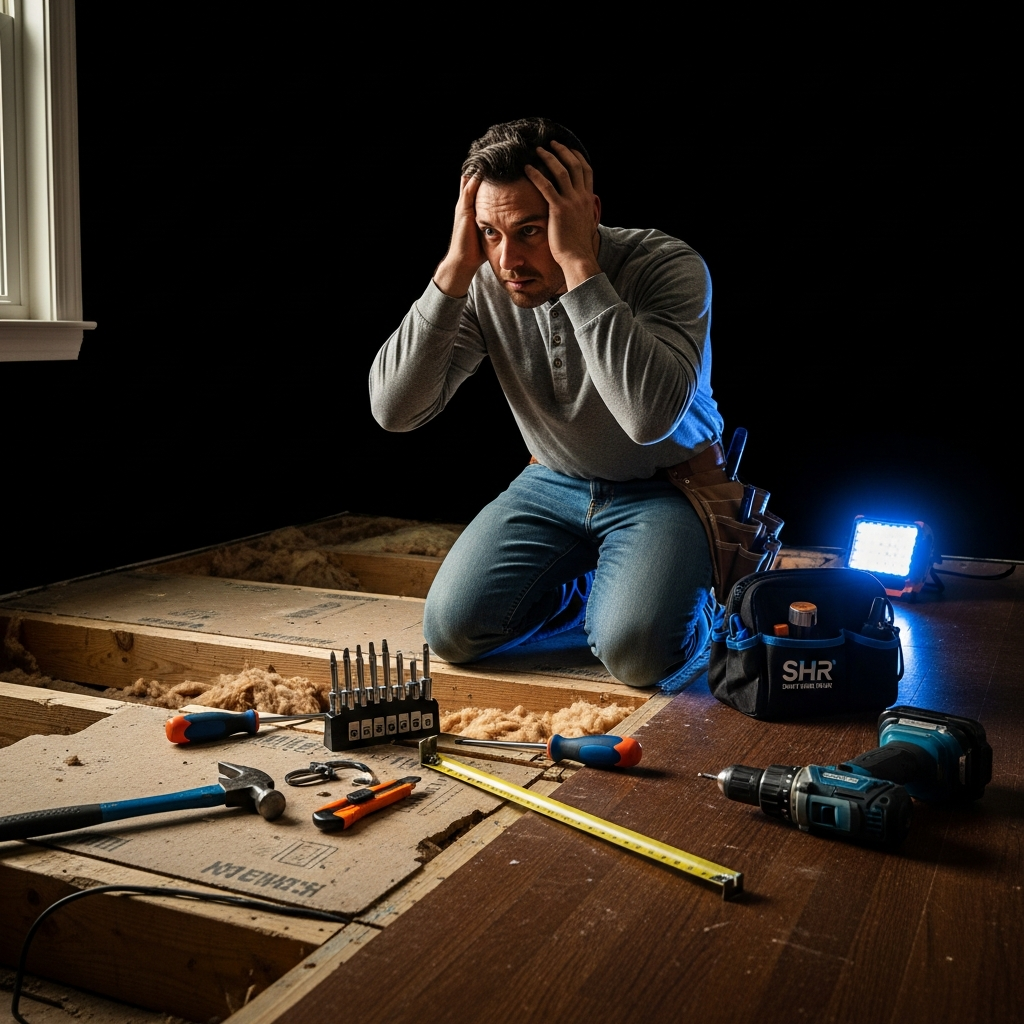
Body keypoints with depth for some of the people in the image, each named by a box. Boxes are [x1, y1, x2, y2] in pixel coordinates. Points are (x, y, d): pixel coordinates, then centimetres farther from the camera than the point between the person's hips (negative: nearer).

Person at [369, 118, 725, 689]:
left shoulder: (668, 267, -25)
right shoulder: (484, 283, -13)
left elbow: (650, 417, -43)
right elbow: (394, 410, -20)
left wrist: (580, 265, -41)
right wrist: (455, 269, -28)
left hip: (666, 487, -4)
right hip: (555, 483, 4)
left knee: (636, 653, -27)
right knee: (453, 631, -11)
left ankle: (691, 598, 9)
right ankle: (593, 587, 15)